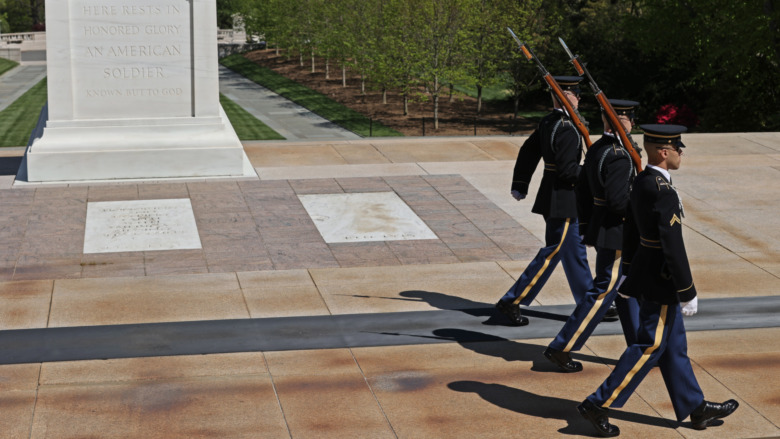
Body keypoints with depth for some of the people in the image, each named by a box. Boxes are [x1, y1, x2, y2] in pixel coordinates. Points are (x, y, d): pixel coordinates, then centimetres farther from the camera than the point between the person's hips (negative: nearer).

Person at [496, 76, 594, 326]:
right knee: (552, 252, -4)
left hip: (552, 198, 10)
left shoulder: (547, 122, 8)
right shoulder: (567, 129, -20)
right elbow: (568, 170, -23)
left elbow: (527, 152, 14)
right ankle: (511, 302, 0)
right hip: (563, 203, -10)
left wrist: (519, 186, 21)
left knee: (575, 252, 16)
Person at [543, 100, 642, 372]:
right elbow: (617, 201, -27)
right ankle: (561, 348, 1)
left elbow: (583, 191, 13)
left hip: (600, 228, 10)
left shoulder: (595, 149, 8)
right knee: (603, 292, -3)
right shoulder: (619, 156, -21)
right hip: (616, 236, -10)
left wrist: (587, 225, 20)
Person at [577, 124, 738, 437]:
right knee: (650, 346, -1)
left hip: (646, 270, 10)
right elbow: (673, 248, -24)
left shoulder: (641, 182, 5)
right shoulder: (663, 192, -25)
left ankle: (696, 409, 29)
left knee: (674, 345, 17)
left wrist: (629, 273, 23)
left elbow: (630, 232, 14)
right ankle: (598, 404, 2)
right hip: (661, 282, -10)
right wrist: (688, 293, -18)